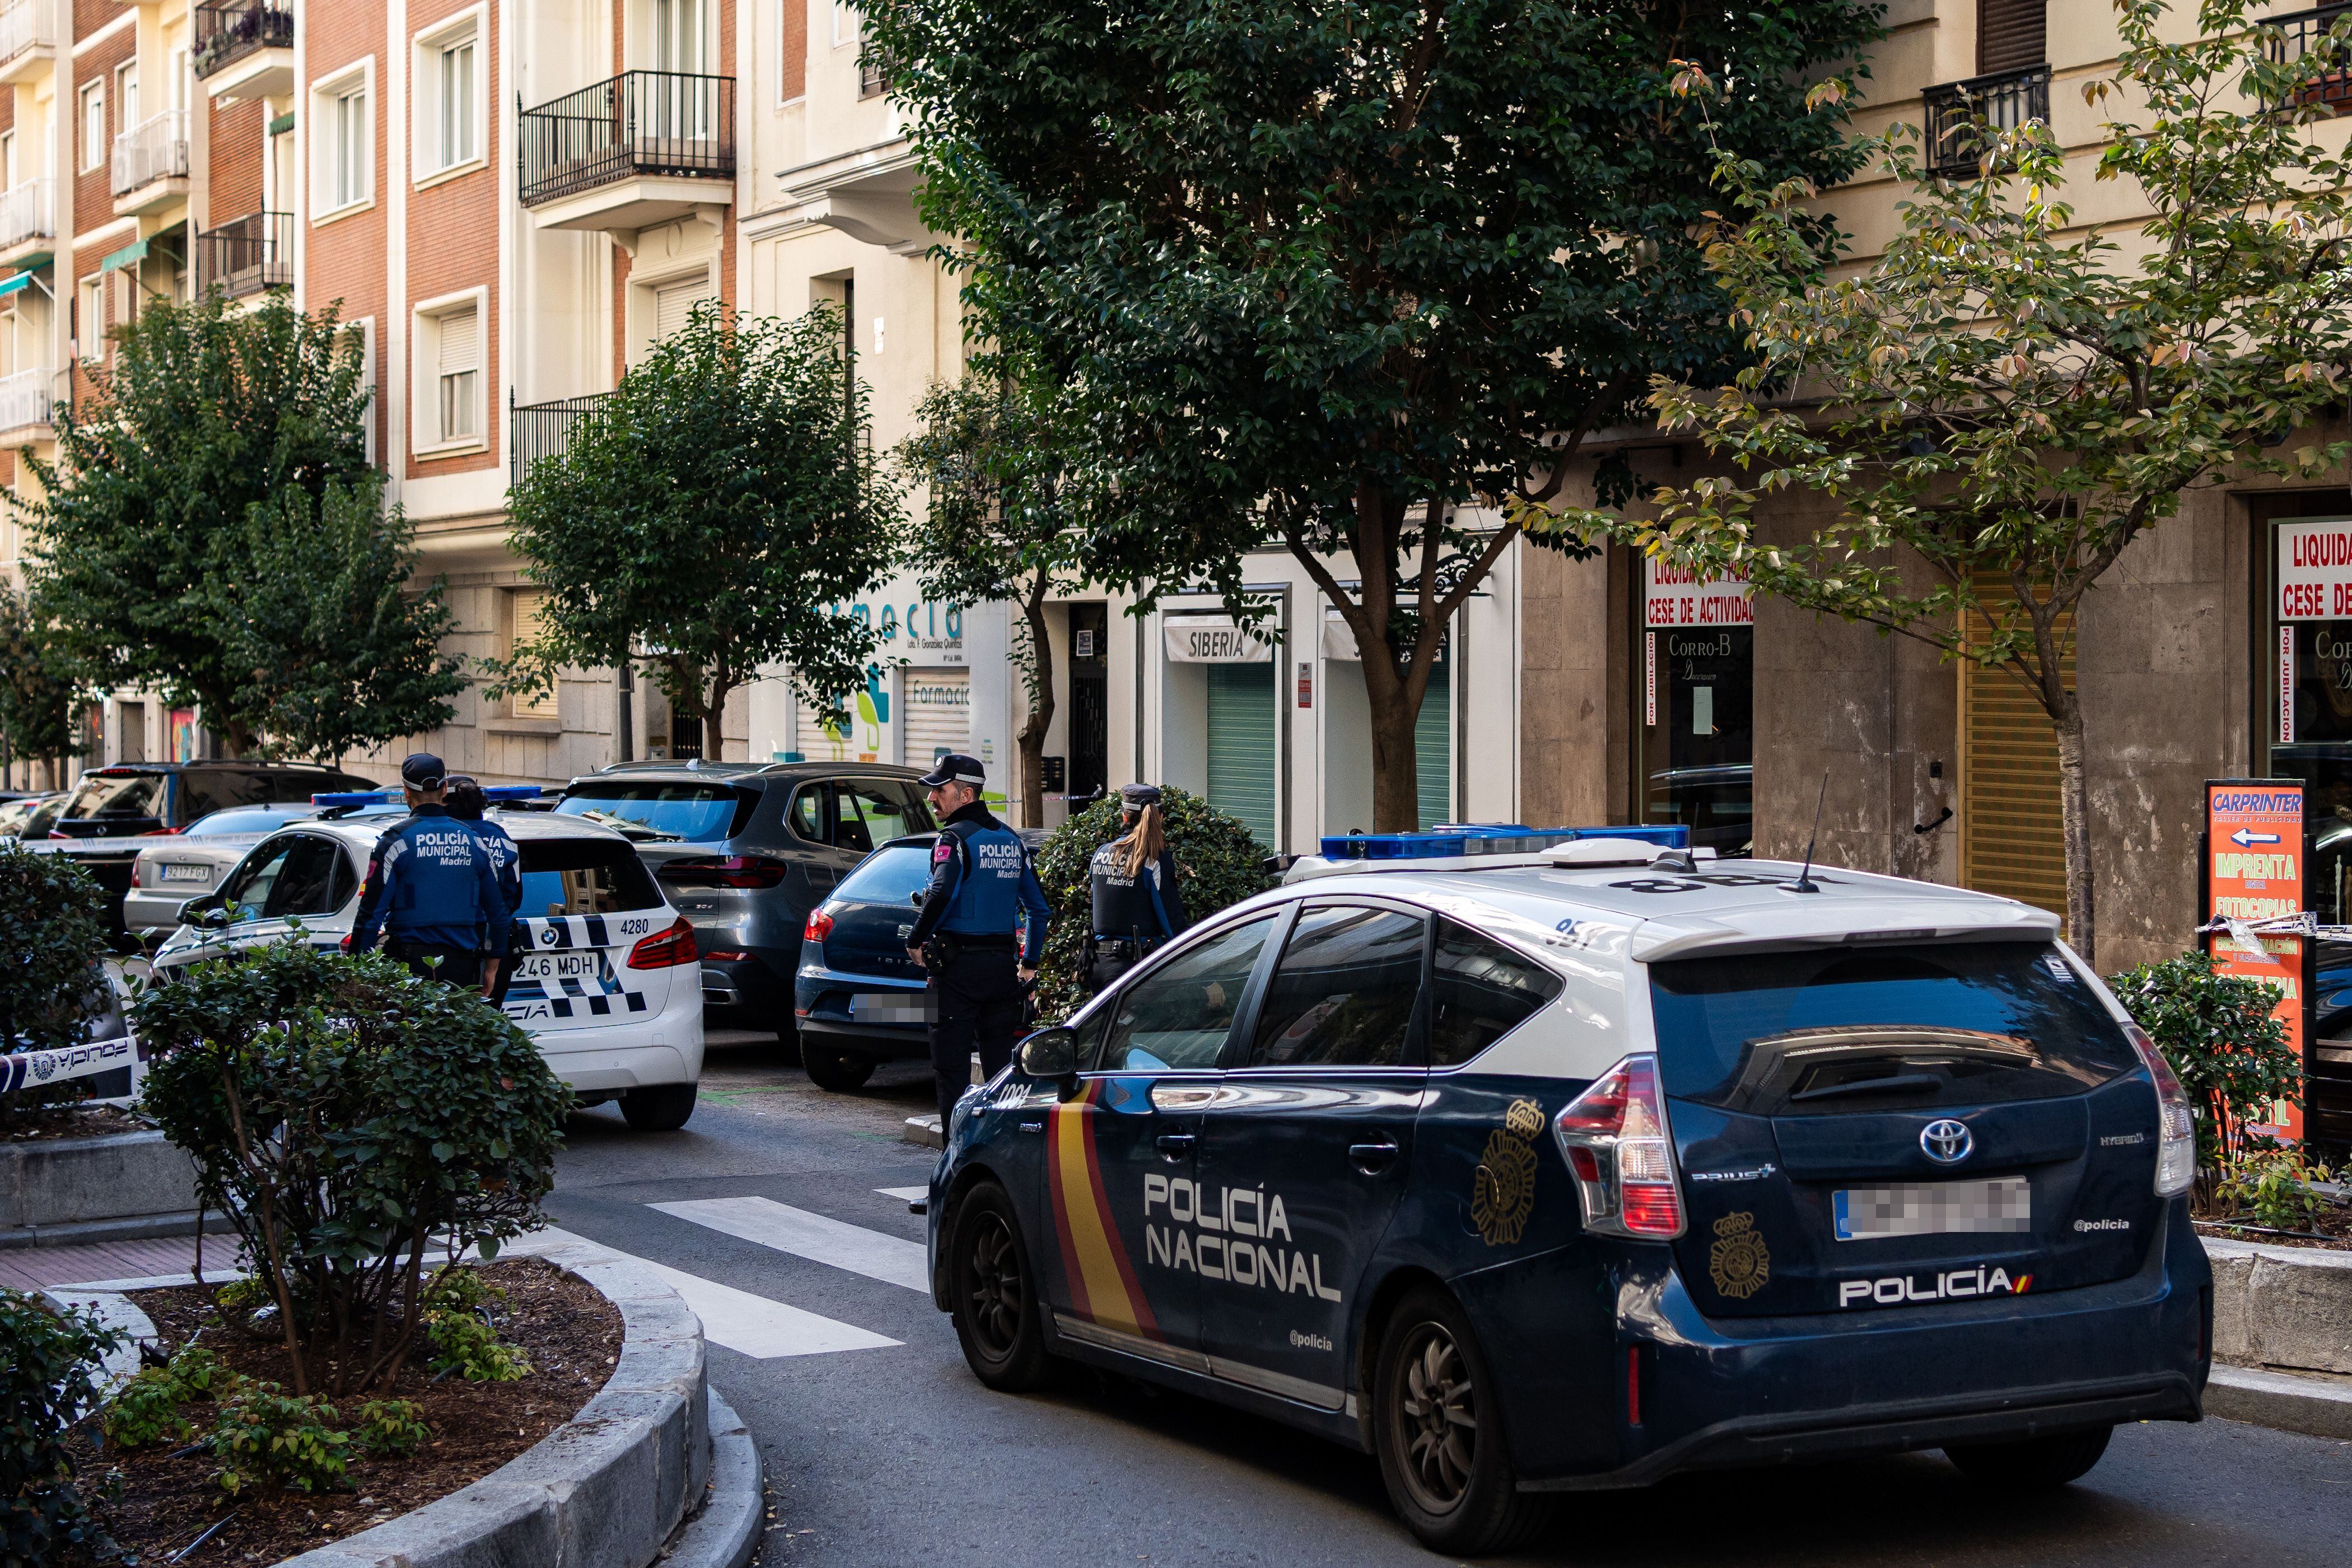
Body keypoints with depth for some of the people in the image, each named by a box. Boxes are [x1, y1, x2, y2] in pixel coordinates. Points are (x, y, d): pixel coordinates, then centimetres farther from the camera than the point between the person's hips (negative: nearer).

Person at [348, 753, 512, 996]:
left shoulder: (397, 841, -4)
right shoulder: (472, 840, 9)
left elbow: (371, 910, -8)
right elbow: (498, 911, 13)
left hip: (412, 965, -4)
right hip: (463, 965, 4)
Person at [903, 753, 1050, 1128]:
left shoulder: (956, 838, -10)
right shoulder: (1011, 840, 13)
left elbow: (941, 896, -25)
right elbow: (1038, 908, 16)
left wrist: (915, 940, -12)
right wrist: (1030, 962, 22)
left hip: (957, 966, -7)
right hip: (1002, 964, 7)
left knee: (951, 1062, -1)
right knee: (1001, 1059, 11)